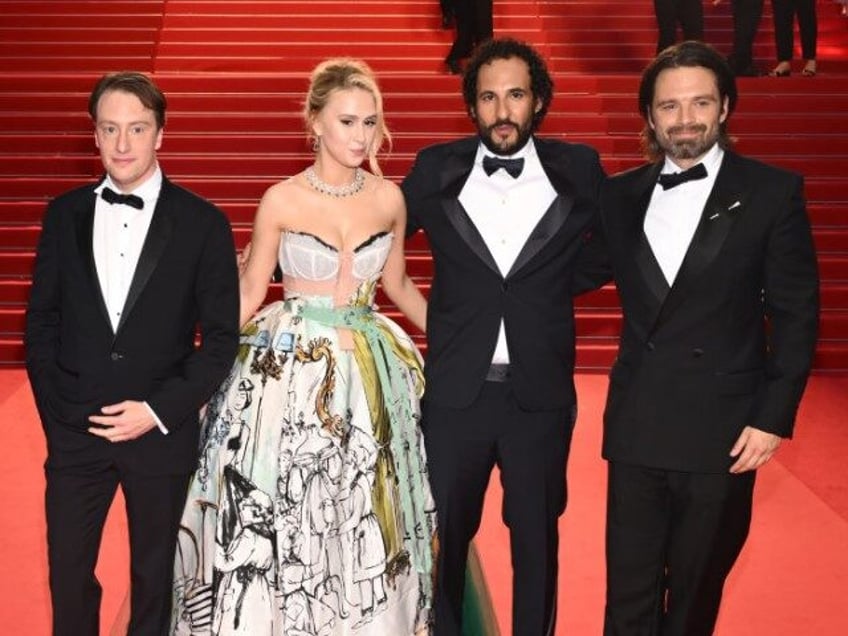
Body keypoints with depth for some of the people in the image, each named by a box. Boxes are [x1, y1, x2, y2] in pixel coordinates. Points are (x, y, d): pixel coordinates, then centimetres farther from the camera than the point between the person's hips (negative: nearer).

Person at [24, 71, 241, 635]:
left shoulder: (203, 224, -5)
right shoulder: (65, 215, 2)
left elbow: (221, 338, -5)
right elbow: (41, 323, 7)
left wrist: (160, 410, -13)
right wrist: (57, 410, -1)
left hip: (161, 432, -2)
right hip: (74, 430, 2)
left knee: (154, 574, 14)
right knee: (68, 574, 10)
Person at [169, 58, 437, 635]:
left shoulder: (389, 198, 1)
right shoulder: (282, 201, -7)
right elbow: (248, 293, 0)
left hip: (370, 369, 3)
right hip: (290, 368, -2)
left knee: (365, 516, 11)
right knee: (281, 513, 3)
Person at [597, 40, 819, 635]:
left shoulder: (773, 192, -4)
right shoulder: (621, 194, 6)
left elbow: (796, 315, -4)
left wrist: (774, 418, -8)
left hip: (723, 430, -2)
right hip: (637, 425, 3)